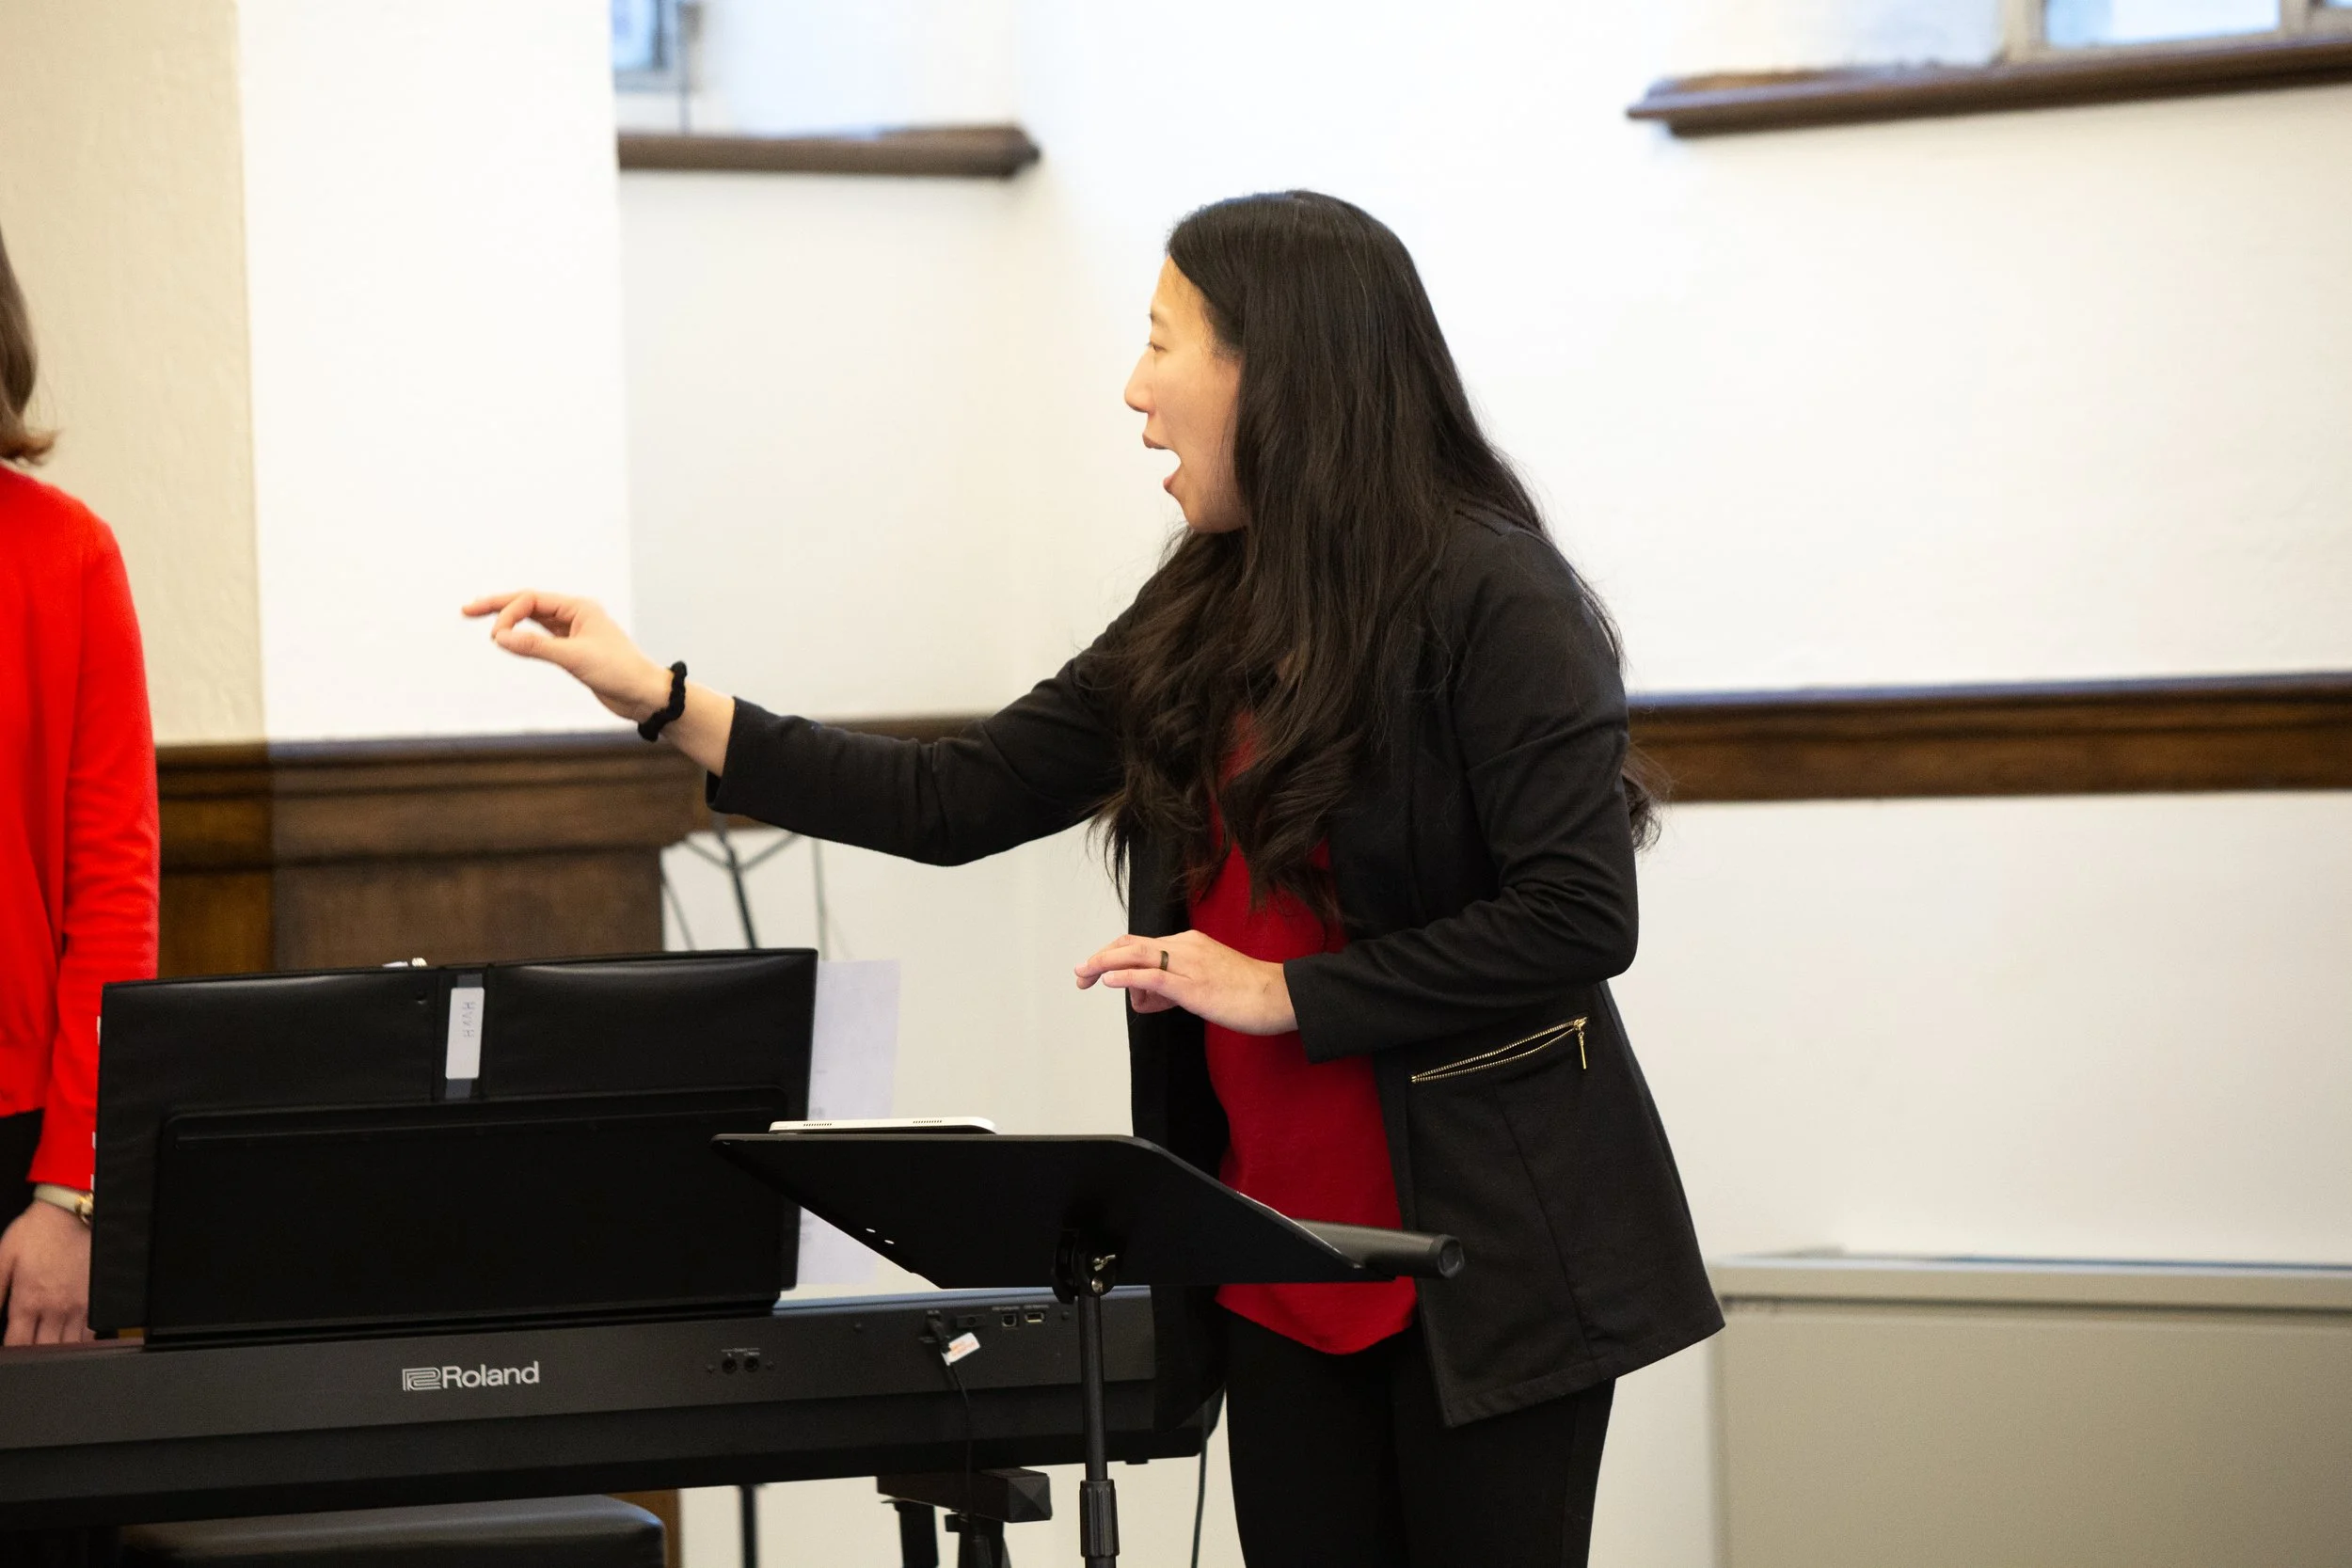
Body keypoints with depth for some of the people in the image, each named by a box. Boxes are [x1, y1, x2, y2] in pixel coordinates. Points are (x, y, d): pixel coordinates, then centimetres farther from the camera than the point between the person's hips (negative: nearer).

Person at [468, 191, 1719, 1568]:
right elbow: (956, 804, 12)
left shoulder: (1490, 601, -12)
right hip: (1282, 1248, 7)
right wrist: (661, 702, 8)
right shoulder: (1205, 622, 11)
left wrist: (1284, 992, -16)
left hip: (1487, 1259, -7)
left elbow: (1579, 921, -18)